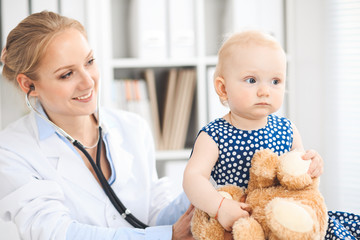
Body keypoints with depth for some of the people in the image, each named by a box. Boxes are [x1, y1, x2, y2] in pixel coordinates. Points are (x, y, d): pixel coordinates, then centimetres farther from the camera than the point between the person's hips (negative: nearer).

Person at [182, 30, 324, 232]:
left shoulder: (287, 130, 2)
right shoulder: (213, 136, -11)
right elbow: (193, 177, -21)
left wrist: (313, 164, -13)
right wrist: (219, 206, -38)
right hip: (231, 226, -2)